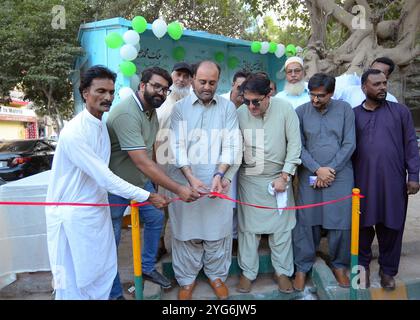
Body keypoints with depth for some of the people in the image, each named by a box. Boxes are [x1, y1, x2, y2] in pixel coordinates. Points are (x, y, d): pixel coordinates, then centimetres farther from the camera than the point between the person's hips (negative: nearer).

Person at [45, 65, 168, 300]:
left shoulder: (104, 125, 3)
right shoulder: (74, 132, -23)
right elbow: (105, 177, -24)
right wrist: (148, 197, -20)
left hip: (98, 209, 7)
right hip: (73, 215, -7)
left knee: (105, 272, 15)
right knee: (74, 281, 9)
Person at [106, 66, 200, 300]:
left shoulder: (151, 110, 1)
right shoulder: (126, 113, -28)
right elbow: (142, 162, -34)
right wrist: (178, 189, -34)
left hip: (142, 180, 9)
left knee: (156, 218, 17)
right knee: (112, 237, 5)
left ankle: (148, 268, 38)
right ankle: (114, 292, 24)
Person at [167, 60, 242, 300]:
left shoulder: (228, 107, 4)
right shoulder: (180, 107, 2)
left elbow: (231, 145, -2)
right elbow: (177, 145, -5)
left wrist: (219, 175, -14)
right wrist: (191, 178, -16)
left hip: (218, 179, 1)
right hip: (185, 180, 0)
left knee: (218, 229, 9)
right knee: (186, 229, 9)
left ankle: (217, 274, 32)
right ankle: (187, 278, 28)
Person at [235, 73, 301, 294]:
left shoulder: (285, 108, -11)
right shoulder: (239, 113, -11)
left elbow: (294, 143, -8)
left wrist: (285, 176, -9)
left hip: (279, 178, 0)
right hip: (249, 179, 0)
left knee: (281, 227, 10)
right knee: (248, 226, 9)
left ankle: (282, 271, 30)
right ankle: (248, 272, 27)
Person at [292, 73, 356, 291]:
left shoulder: (344, 109, 2)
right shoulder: (301, 112, 2)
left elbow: (349, 144, -1)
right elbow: (298, 146, -1)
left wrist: (330, 170, -8)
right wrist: (317, 169, -10)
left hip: (340, 176, 0)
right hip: (309, 176, 0)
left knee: (340, 223, 5)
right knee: (306, 222, 3)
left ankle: (339, 265, 27)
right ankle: (302, 267, 20)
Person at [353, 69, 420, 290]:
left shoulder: (400, 111, 6)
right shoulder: (354, 114, 5)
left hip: (393, 182, 1)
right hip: (363, 182, 0)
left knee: (391, 227, 9)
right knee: (363, 226, 9)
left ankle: (388, 270, 27)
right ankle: (363, 265, 29)